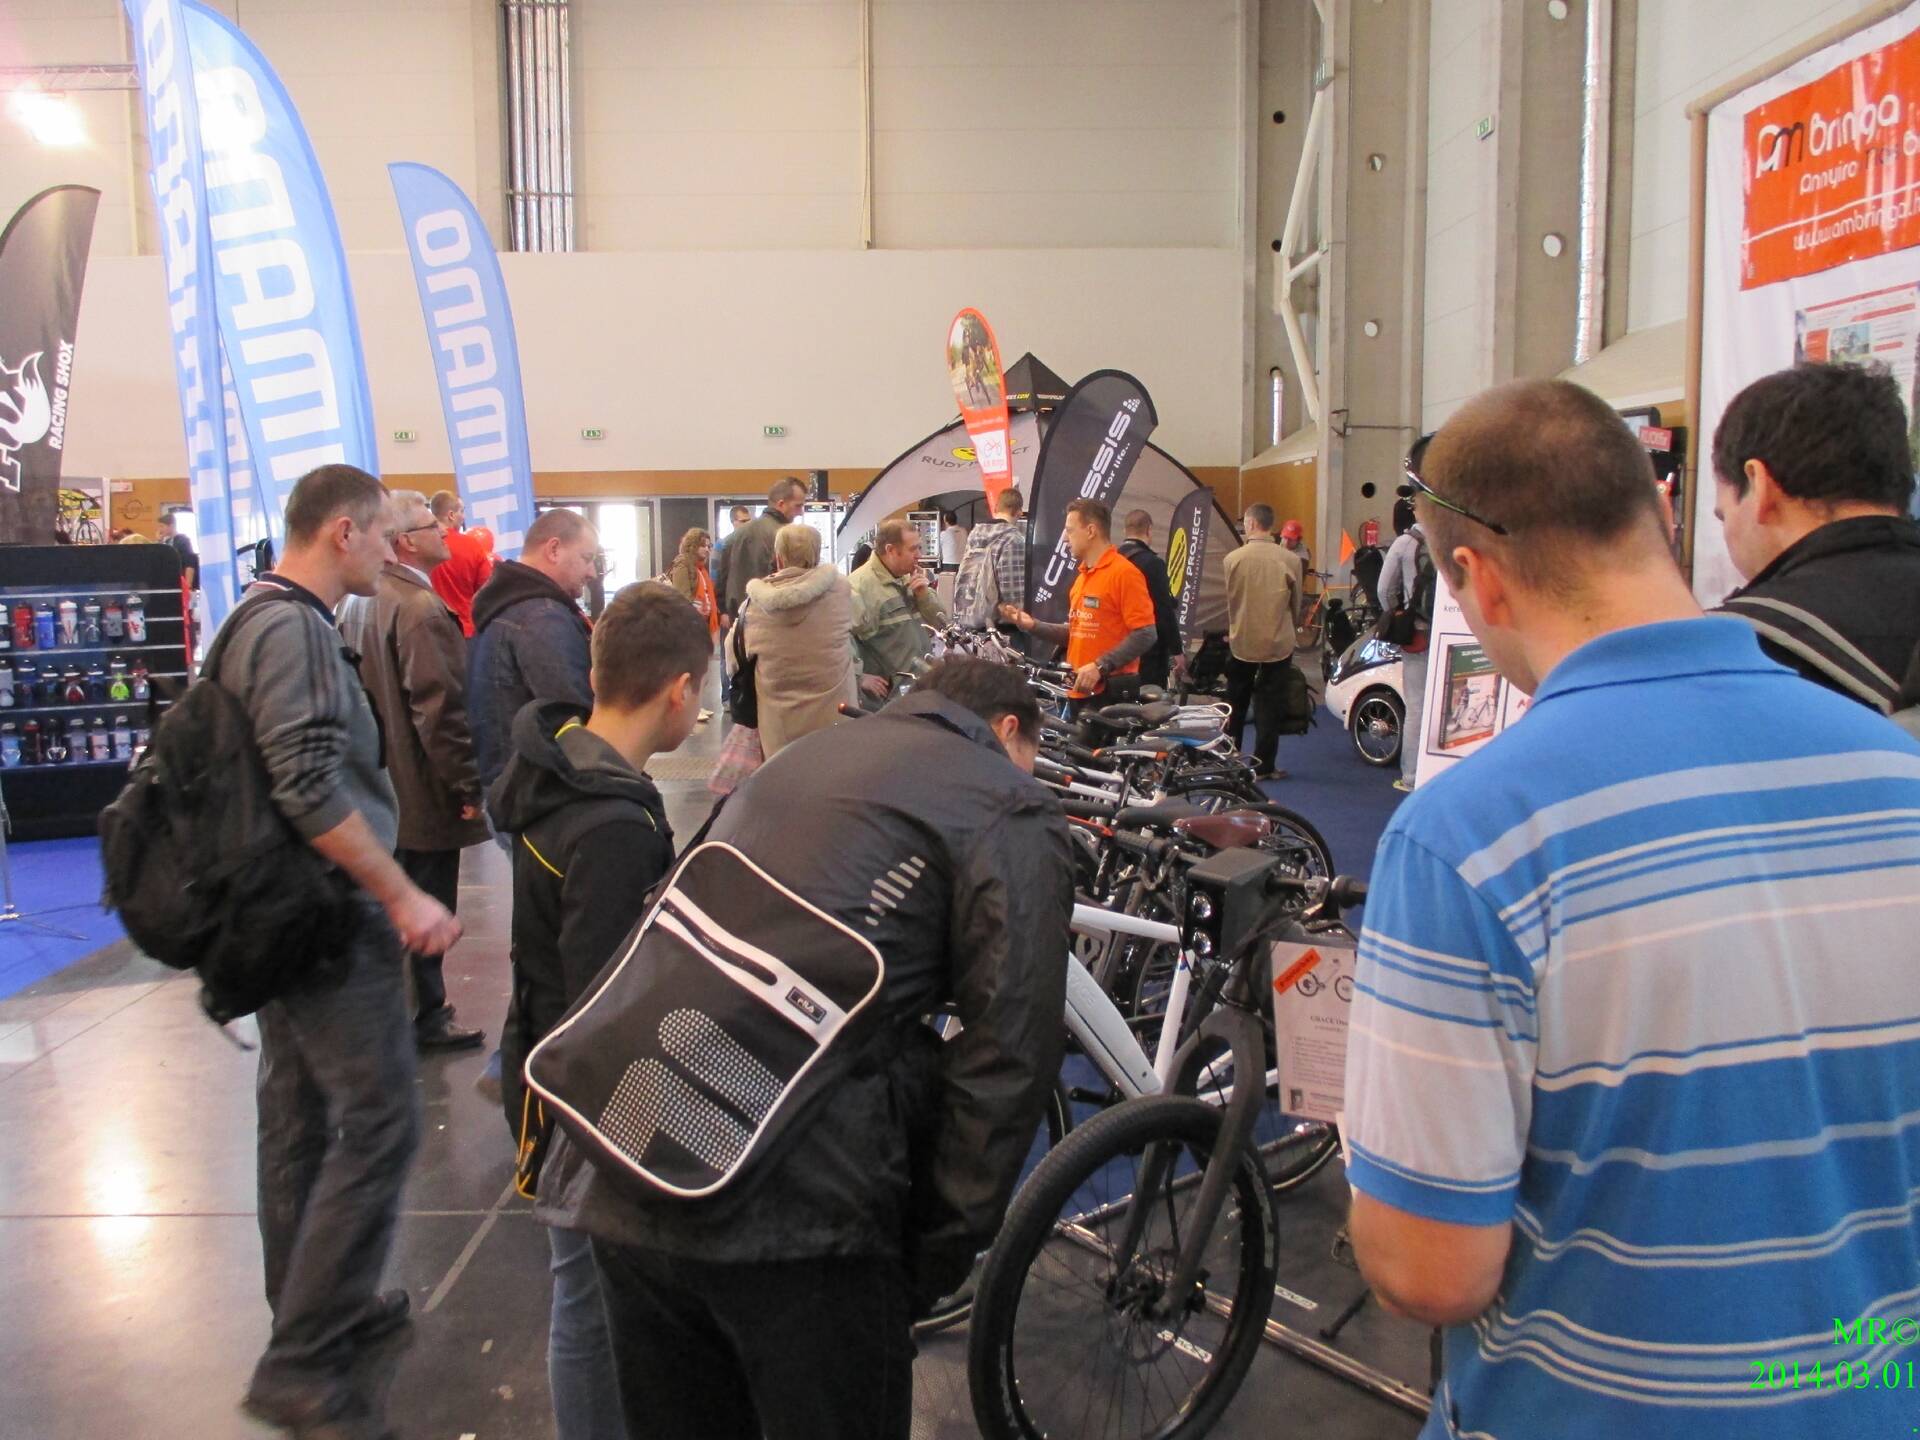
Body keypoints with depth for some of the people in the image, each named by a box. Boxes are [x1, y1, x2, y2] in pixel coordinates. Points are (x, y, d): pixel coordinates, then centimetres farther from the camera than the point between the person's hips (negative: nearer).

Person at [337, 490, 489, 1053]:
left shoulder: (359, 602, 9)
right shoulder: (420, 609, -20)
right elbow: (440, 708, -23)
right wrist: (467, 784, -16)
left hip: (377, 787, 9)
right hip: (423, 793, -9)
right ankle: (426, 1020, 14)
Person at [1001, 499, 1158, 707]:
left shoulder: (1124, 572, -11)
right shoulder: (1082, 577, 18)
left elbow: (1145, 635, -17)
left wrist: (1100, 667, -22)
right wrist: (1033, 625, 9)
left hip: (1111, 693, -9)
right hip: (1079, 691, 9)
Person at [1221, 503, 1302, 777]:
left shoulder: (1233, 558, -10)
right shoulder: (1290, 559, -9)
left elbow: (1229, 600, 2)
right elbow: (1296, 603, 3)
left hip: (1242, 641, 1)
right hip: (1278, 642, 0)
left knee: (1236, 704, 15)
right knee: (1269, 706, 7)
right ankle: (1264, 764, 8)